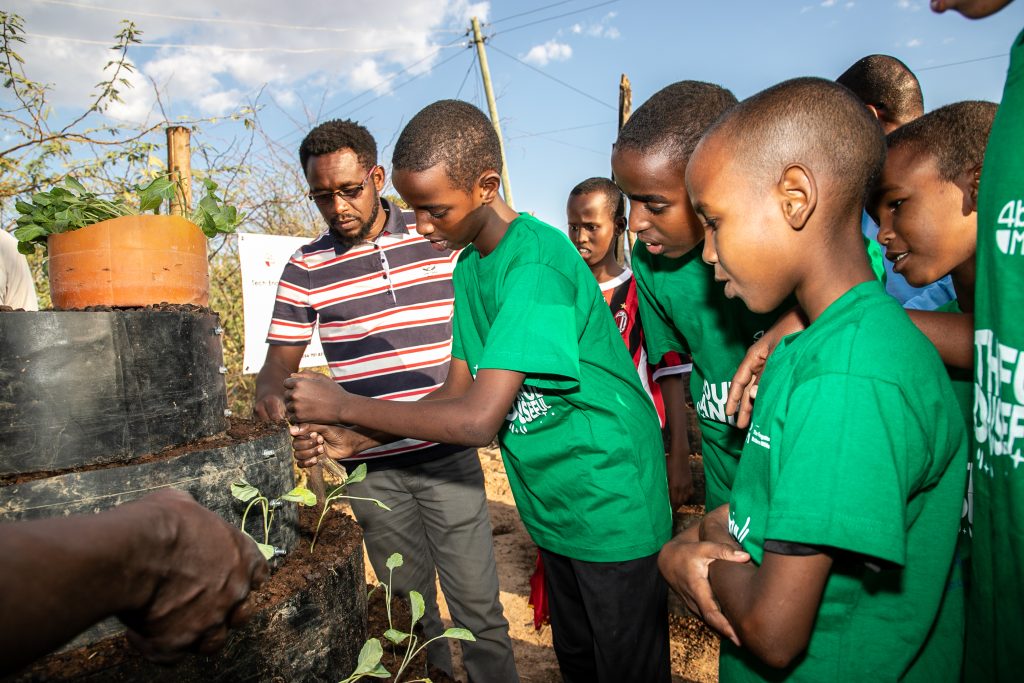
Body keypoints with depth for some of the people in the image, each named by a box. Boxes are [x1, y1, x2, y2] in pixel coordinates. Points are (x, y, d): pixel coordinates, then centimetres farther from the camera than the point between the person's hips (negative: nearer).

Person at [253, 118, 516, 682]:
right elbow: (280, 357, 7)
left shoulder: (439, 240, -1)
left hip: (447, 454, -1)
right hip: (371, 467, 2)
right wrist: (269, 391, -16)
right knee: (409, 601, 18)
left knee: (476, 603, 5)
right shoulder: (306, 268, 2)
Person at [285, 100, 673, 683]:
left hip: (613, 508, -8)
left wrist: (344, 405, -20)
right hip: (556, 506, 8)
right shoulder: (470, 265, 2)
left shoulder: (536, 261, -27)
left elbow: (478, 419, -30)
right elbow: (458, 390, 5)